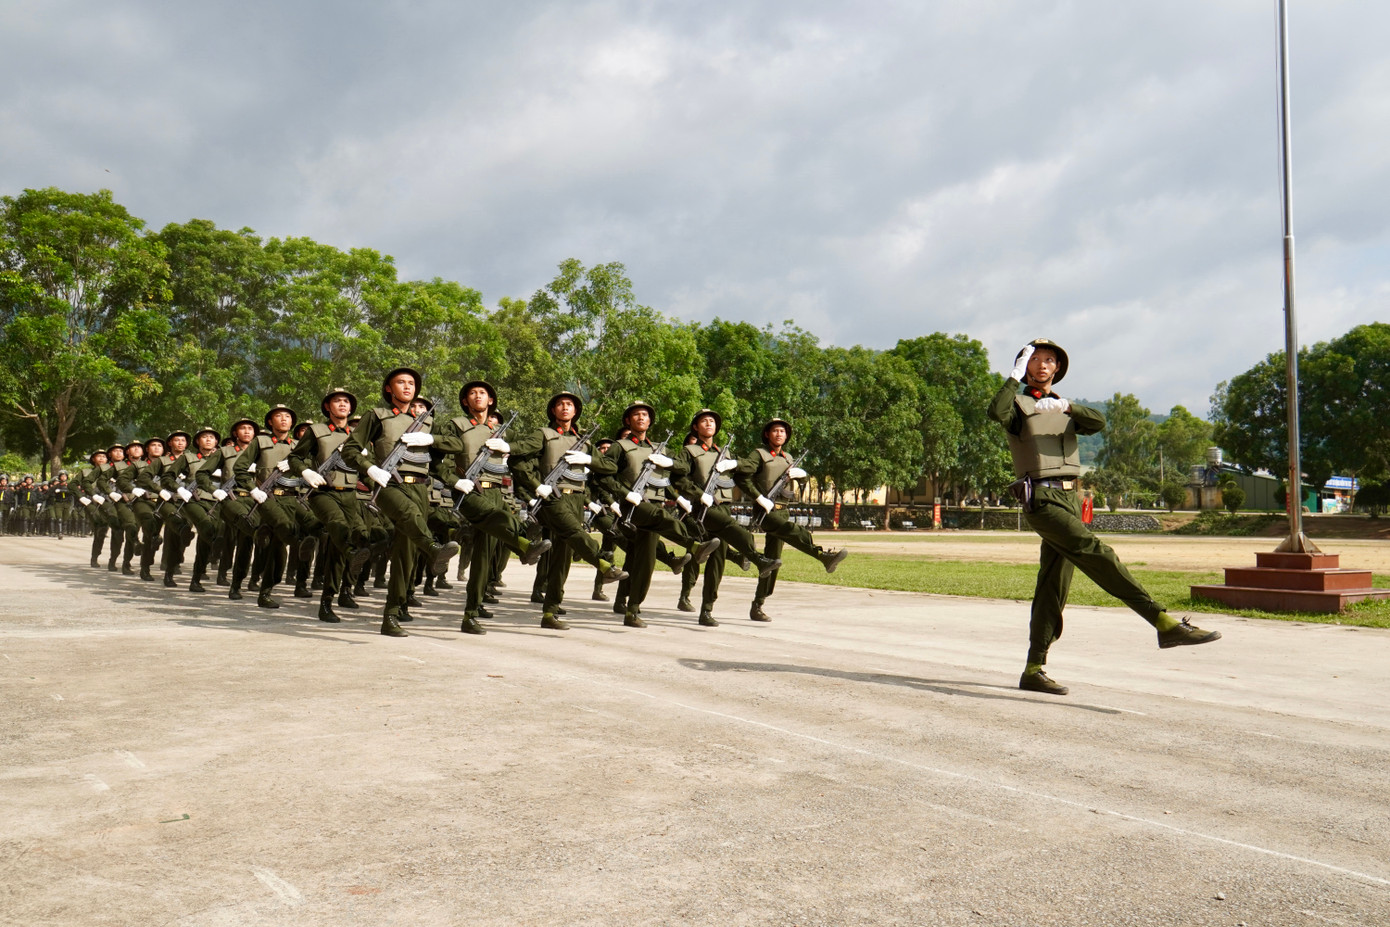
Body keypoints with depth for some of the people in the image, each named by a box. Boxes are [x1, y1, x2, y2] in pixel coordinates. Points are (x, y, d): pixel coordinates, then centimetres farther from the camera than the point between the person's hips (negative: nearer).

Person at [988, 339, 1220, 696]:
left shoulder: (1061, 407, 23)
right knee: (1095, 553, -23)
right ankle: (1165, 623, -31)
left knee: (1054, 586, 5)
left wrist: (1066, 406, -17)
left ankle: (1033, 670, 9)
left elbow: (1097, 422, 0)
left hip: (1070, 499, 7)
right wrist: (1016, 374, -15)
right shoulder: (1018, 404, 6)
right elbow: (996, 412, -22)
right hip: (1042, 501, -7)